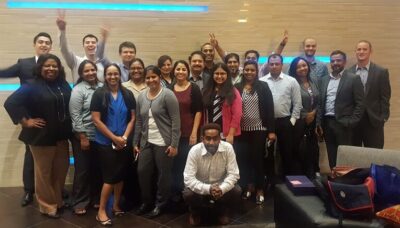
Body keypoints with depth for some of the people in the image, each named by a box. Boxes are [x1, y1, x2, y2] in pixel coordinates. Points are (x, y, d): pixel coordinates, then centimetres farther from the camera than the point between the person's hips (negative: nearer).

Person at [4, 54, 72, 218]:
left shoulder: (64, 85, 4)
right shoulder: (32, 86, -10)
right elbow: (11, 102, -15)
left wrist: (68, 128, 4)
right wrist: (26, 121, -14)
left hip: (62, 136, 5)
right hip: (42, 136, -5)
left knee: (61, 170, 15)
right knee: (44, 173, 8)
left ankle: (58, 201, 34)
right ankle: (48, 206, 24)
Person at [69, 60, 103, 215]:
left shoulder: (102, 87, 5)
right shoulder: (78, 90, -8)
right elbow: (75, 116, -12)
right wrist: (83, 137, -15)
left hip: (100, 136, 4)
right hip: (83, 137, -4)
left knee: (98, 169, 13)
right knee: (83, 170, 5)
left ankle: (96, 198, 29)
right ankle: (80, 202, 18)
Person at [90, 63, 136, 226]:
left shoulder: (128, 94, 3)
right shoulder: (99, 94, -6)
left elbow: (132, 118, 4)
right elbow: (96, 120, -10)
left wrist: (124, 137, -9)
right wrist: (114, 138, -13)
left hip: (124, 143, 4)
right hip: (106, 143, -4)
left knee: (120, 175, 12)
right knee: (110, 176, -2)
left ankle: (116, 205, 28)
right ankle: (101, 211, 11)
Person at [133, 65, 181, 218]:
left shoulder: (168, 95, -8)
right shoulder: (141, 96, 10)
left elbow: (176, 121, -12)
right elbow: (139, 121, 14)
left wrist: (174, 144, -15)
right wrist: (136, 142, 12)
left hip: (163, 142, -5)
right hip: (146, 142, 6)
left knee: (163, 174, 5)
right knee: (142, 171, 9)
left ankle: (160, 204, 23)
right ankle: (146, 201, 30)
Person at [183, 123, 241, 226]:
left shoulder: (228, 148, -20)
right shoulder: (194, 151, -24)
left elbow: (233, 174, -18)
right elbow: (188, 179, -26)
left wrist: (222, 189, -37)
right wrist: (208, 189, -40)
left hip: (221, 186, 1)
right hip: (201, 187, -1)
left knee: (236, 191, -25)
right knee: (188, 194, -30)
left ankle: (221, 211, 8)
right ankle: (195, 212, 7)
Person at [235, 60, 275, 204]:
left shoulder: (263, 86, -2)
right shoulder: (237, 88, 1)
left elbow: (269, 109, -5)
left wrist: (271, 130, -9)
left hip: (259, 129, -2)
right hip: (242, 130, 2)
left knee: (258, 159, 5)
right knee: (244, 159, 9)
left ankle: (260, 189, 18)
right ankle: (248, 186, 27)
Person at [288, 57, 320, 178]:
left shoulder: (313, 83, 14)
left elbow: (317, 103, 16)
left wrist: (313, 113, -2)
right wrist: (305, 116, -7)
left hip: (313, 123, 6)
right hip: (299, 123, -6)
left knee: (312, 152, 8)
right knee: (299, 153, -1)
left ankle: (312, 179, 18)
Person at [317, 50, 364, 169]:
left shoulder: (353, 78, -3)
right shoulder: (325, 80, 13)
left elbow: (360, 104, -6)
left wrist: (351, 123, -13)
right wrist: (319, 122, 7)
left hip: (343, 124, -5)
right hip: (327, 122, 5)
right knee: (331, 156, 10)